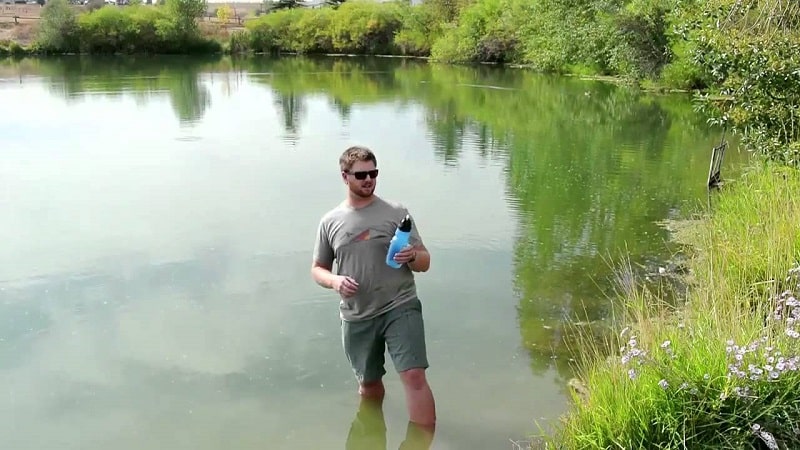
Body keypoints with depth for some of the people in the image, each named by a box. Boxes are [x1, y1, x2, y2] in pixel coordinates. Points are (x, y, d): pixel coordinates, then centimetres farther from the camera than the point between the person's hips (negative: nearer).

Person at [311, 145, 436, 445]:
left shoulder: (396, 212, -1)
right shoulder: (330, 222, 3)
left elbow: (424, 262, 2)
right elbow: (317, 269, 12)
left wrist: (412, 256, -22)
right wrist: (335, 281, -11)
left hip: (400, 308, -2)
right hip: (356, 318, 3)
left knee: (414, 376, -16)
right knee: (369, 385, 18)